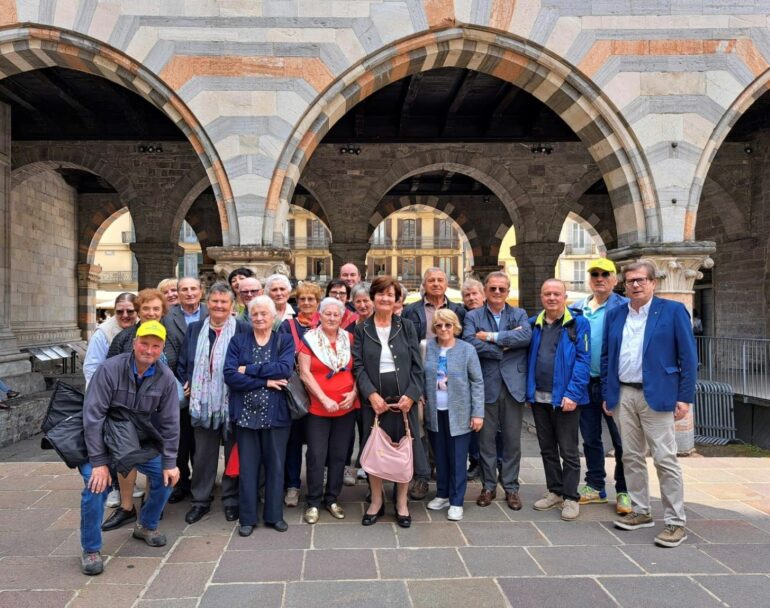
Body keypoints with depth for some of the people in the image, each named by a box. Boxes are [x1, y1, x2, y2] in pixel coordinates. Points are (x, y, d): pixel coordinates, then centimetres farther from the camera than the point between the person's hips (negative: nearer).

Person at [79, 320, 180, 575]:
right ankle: (90, 550, 4)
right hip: (100, 439, -4)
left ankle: (146, 526, 26)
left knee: (166, 477, -1)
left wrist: (169, 462, -8)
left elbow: (170, 423, -6)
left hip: (140, 442, 4)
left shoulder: (166, 378, -12)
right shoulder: (111, 369, -23)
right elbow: (92, 415, -24)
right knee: (96, 487, -19)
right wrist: (99, 462, -25)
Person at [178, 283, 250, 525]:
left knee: (233, 454, 9)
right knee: (203, 454, 14)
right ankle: (200, 500, 27)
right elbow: (183, 363, 14)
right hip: (203, 403, 3)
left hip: (232, 403, -3)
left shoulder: (243, 330, -5)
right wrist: (187, 384, 1)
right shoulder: (194, 329, 8)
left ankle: (231, 500, 24)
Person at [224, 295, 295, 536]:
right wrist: (265, 381, -15)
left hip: (276, 414, 0)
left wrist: (249, 369, -15)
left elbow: (285, 369, -15)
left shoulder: (285, 341, 4)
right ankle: (248, 517, 21)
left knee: (275, 465, 9)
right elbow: (230, 375, -9)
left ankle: (274, 515, 23)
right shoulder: (238, 341, 5)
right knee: (247, 466, 8)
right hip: (246, 413, 1)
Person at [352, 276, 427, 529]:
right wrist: (371, 394, -15)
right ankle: (376, 500, 25)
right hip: (374, 400, 0)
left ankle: (401, 503, 22)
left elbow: (416, 365, 1)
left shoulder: (407, 327, 6)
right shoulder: (361, 329, 4)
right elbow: (357, 366, -3)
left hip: (404, 400, 1)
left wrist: (411, 395, -11)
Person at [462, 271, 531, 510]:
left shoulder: (519, 315, 8)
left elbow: (526, 335, -13)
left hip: (513, 385, 1)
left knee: (512, 439, 9)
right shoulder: (473, 317, 5)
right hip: (486, 385, -1)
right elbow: (470, 343, -14)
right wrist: (505, 345, -12)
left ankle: (511, 487, 22)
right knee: (486, 438, 8)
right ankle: (488, 486, 22)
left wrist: (493, 337, -15)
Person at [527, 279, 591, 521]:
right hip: (539, 398, 5)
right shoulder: (533, 324, 9)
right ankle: (555, 491, 29)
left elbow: (583, 360, -11)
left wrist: (572, 394, -18)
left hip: (564, 398, -5)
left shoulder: (578, 324, -6)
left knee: (568, 451, 4)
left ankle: (571, 498, 16)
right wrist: (529, 391, 7)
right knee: (547, 448, 15)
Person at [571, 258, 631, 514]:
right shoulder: (576, 309, 9)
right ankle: (595, 486, 29)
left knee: (621, 440, 3)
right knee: (590, 438, 15)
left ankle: (624, 491, 17)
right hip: (585, 384, 5)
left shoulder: (625, 307, -5)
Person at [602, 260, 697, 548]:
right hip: (623, 395, 5)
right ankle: (640, 512, 24)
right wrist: (607, 394, 9)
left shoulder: (673, 311, -2)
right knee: (631, 457, 11)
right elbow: (606, 357, 14)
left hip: (656, 396, -4)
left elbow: (688, 357, -4)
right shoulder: (614, 315, 11)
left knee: (665, 459, -2)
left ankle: (675, 523, 7)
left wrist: (685, 398, -9)